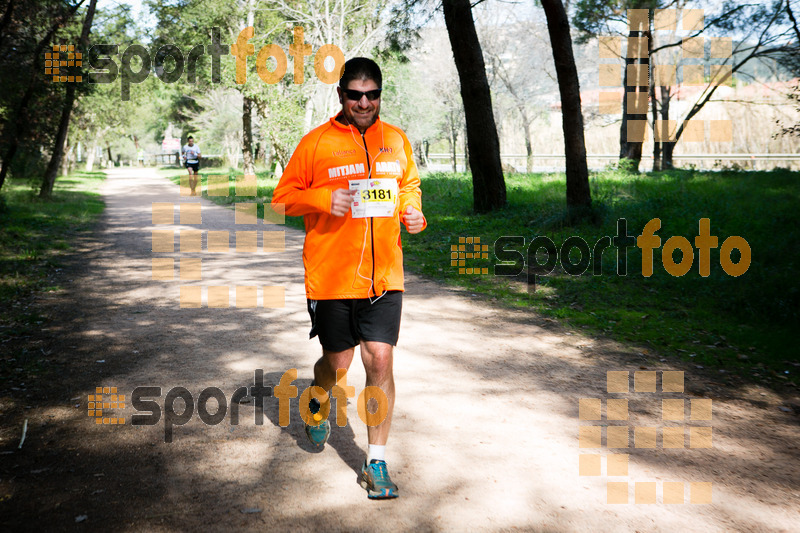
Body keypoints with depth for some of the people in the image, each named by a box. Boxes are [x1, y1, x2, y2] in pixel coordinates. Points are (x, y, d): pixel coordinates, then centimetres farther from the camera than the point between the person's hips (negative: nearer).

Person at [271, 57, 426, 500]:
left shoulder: (397, 141, 9)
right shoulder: (317, 142, -2)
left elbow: (409, 185, 24)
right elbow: (283, 198, 2)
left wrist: (413, 212, 3)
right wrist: (323, 199, -17)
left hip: (384, 276, 2)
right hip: (330, 277, -2)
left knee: (380, 361, -4)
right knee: (337, 363, 9)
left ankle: (376, 463, 9)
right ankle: (318, 405, 47)